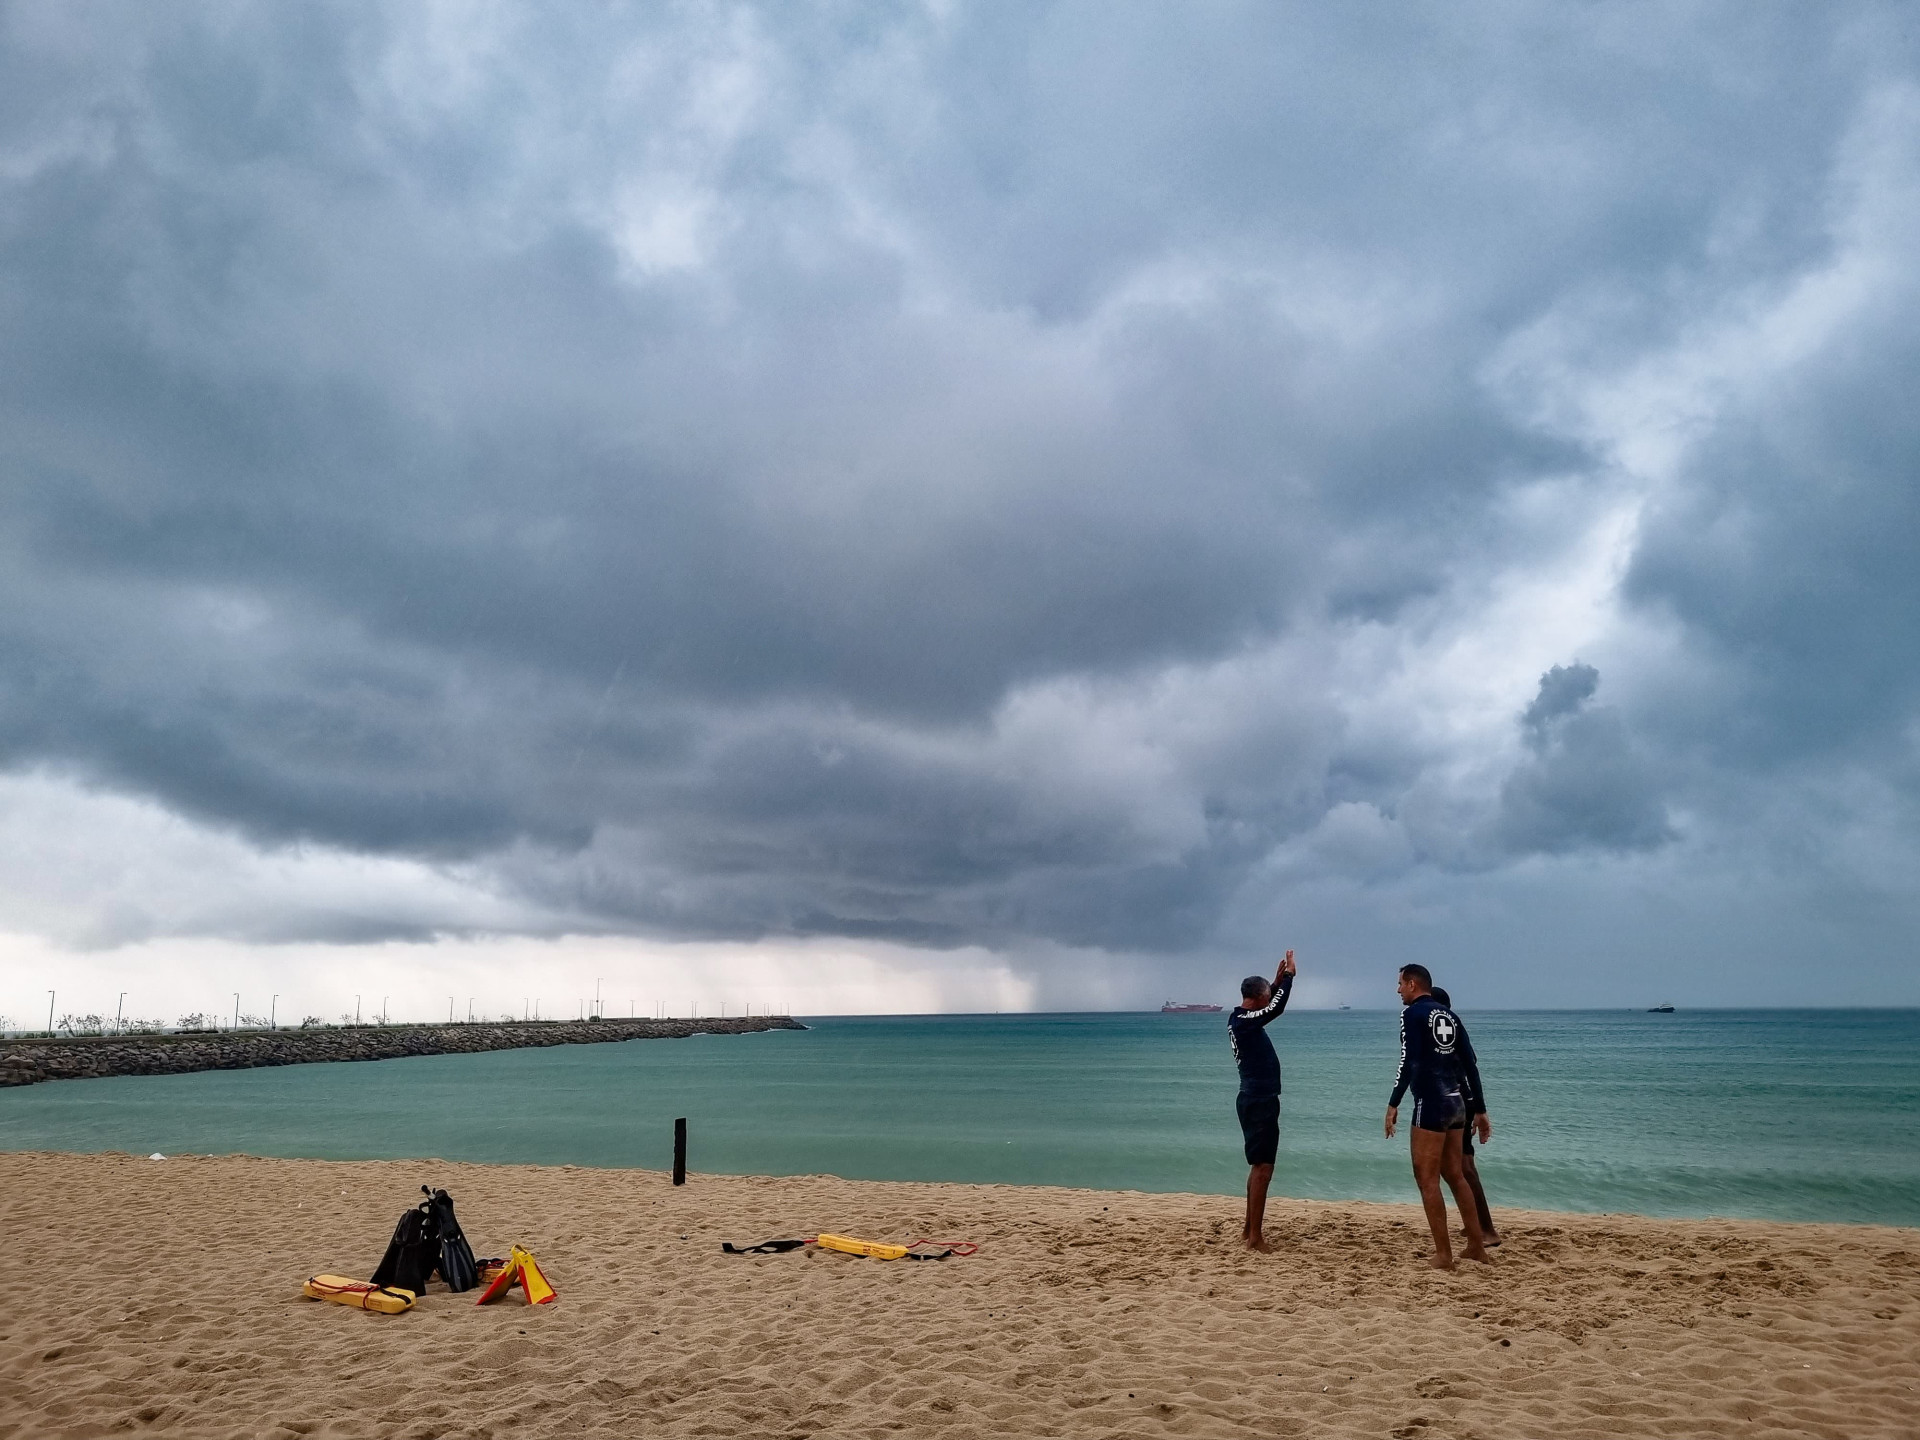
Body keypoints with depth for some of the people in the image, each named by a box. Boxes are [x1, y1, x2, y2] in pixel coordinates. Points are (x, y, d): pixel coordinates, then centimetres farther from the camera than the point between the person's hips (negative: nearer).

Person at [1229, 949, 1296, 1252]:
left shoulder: (1241, 1018, 11)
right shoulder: (1243, 1022, -19)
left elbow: (1269, 1006, 29)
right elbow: (1276, 1009, -25)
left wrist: (1278, 980, 17)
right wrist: (1289, 976, -13)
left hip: (1256, 1099, 11)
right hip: (1259, 1101, -11)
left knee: (1259, 1166, 18)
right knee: (1262, 1168, -7)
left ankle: (1250, 1228, 25)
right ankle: (1255, 1237, -4)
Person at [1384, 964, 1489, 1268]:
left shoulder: (1413, 1013, -7)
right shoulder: (1449, 1016, 15)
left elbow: (1409, 1061, -18)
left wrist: (1393, 1103, -17)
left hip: (1431, 1103, -8)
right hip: (1455, 1101, 8)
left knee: (1427, 1177, -1)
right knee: (1454, 1174, 18)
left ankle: (1443, 1255, -1)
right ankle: (1476, 1246, 22)